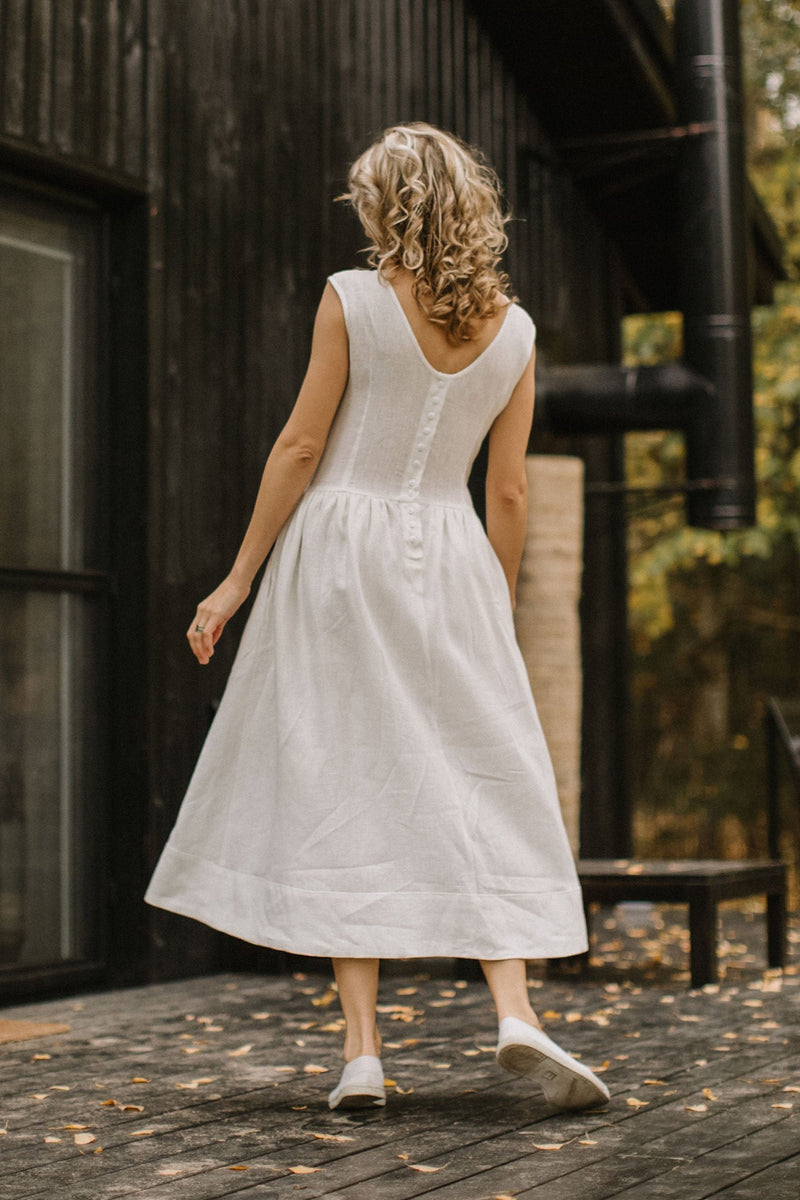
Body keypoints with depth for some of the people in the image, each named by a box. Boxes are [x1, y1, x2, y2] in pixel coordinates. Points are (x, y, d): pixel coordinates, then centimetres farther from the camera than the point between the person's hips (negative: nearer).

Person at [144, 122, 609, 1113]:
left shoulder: (353, 298, -6)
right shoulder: (513, 331, 4)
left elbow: (301, 448, -6)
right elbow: (507, 493, 5)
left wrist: (239, 578, 1)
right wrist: (500, 613, 16)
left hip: (340, 551, -2)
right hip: (449, 560, 2)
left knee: (340, 784, 1)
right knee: (484, 787, 7)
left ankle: (362, 1050, -1)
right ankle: (514, 1012, -9)